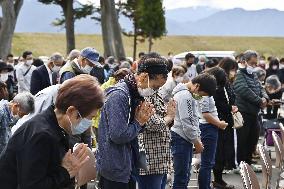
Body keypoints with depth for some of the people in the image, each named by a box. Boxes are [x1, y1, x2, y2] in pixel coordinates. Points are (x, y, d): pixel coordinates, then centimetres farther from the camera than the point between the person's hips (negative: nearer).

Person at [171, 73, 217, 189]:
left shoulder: (189, 95, 16)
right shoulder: (185, 96, -16)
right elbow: (186, 123, -19)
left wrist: (198, 138, 15)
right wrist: (197, 142, -10)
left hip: (185, 139, 10)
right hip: (181, 139, -10)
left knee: (185, 176, 14)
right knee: (181, 178, -8)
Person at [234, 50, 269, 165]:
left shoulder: (253, 76, 17)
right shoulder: (239, 75, -11)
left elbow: (260, 89, 20)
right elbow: (245, 91, -23)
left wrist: (265, 97, -3)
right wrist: (259, 101, -17)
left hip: (253, 113, 9)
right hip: (244, 113, -9)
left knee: (253, 138, 15)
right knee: (242, 140, -3)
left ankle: (248, 163, 27)